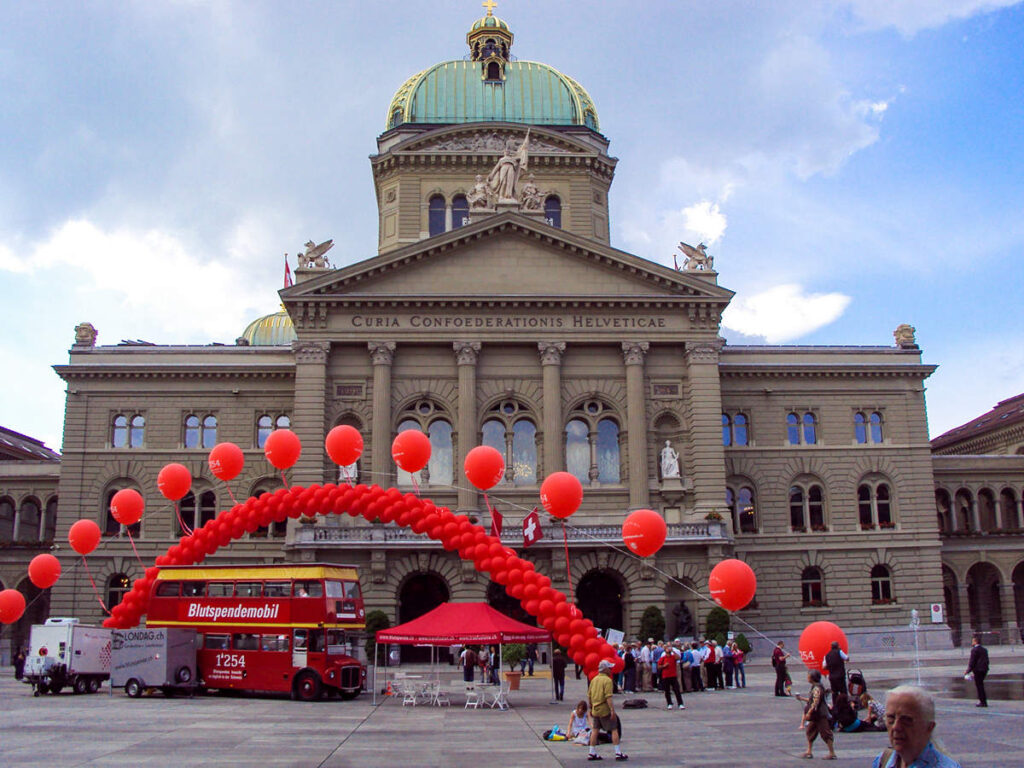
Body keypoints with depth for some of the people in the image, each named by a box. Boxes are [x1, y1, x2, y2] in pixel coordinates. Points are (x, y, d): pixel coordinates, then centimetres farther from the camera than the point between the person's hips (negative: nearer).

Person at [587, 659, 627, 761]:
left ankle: (592, 753, 15)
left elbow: (589, 695, 15)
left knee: (594, 730, 12)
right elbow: (608, 697, -22)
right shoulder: (607, 680, -13)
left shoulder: (594, 679, 11)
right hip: (605, 710, -7)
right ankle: (618, 753, -2)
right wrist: (612, 710, -22)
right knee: (614, 730, 0)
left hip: (595, 709, 7)